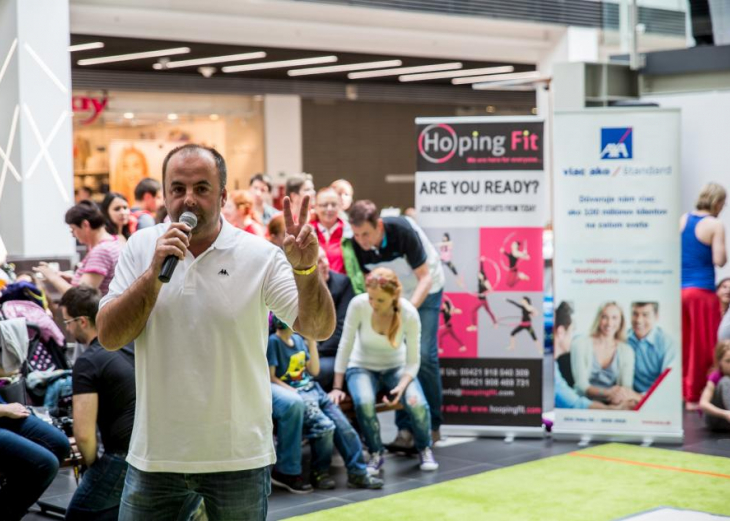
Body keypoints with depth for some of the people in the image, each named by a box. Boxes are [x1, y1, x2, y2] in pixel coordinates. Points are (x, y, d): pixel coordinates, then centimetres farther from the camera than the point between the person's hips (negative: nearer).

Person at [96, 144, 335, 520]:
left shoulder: (260, 255, -6)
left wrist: (305, 269, -29)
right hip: (154, 457, 2)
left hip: (239, 457, -1)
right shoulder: (141, 247, 1)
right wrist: (154, 272, -19)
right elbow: (108, 337, -7)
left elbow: (319, 329, -13)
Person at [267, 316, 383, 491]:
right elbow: (271, 378, -9)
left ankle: (357, 473, -2)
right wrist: (295, 392, -17)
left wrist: (311, 341, 11)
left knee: (344, 427, -8)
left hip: (312, 390, 7)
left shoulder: (298, 339, 16)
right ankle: (320, 474, -9)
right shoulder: (273, 341, -6)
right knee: (324, 426, -27)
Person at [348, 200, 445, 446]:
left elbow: (425, 278, -26)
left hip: (425, 292, -4)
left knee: (424, 356, -11)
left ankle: (432, 426, 2)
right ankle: (405, 428, 1)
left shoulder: (403, 230, -32)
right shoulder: (358, 246, -20)